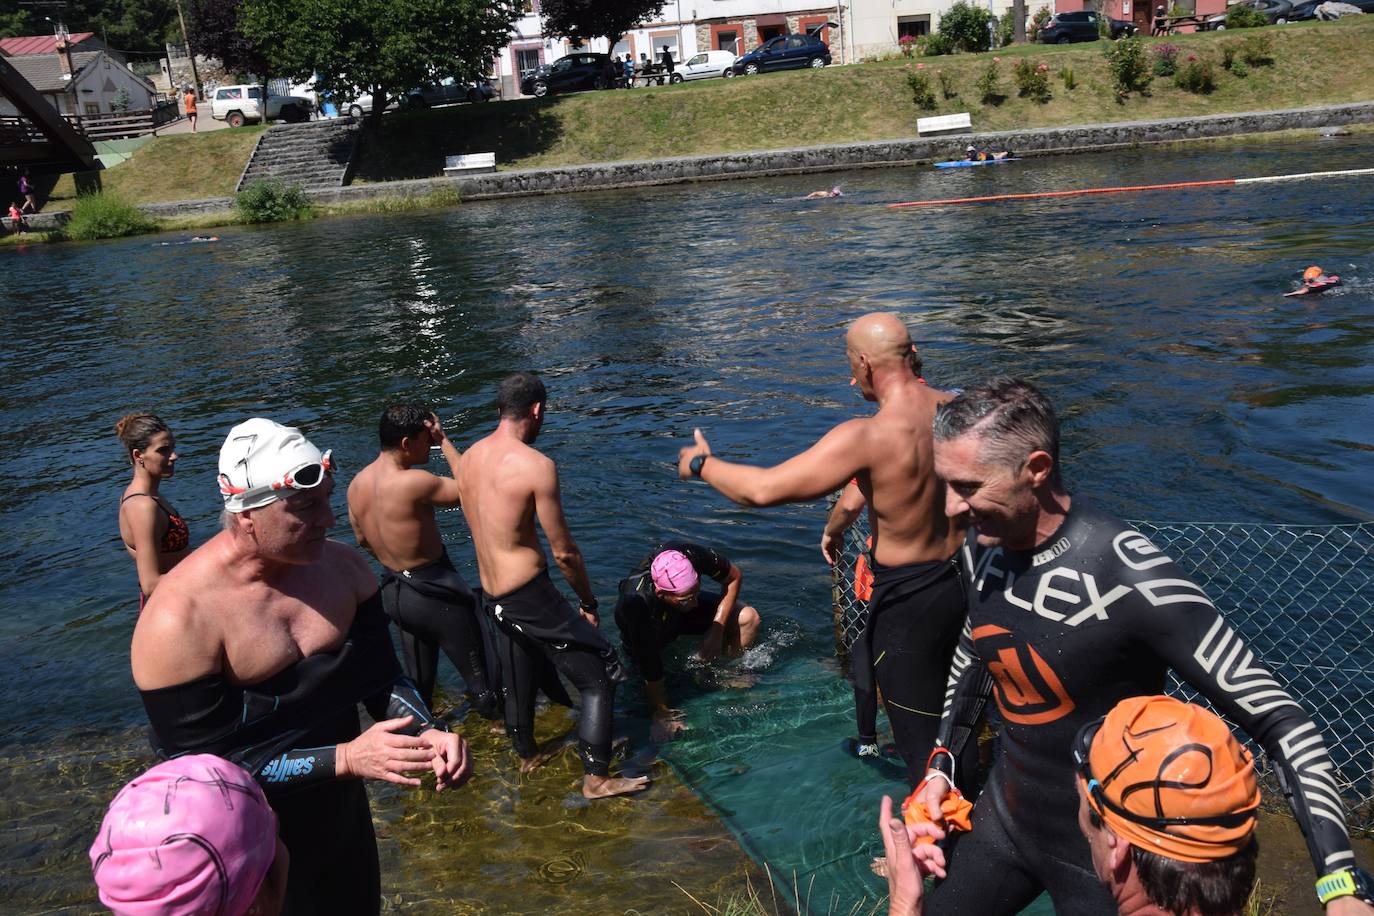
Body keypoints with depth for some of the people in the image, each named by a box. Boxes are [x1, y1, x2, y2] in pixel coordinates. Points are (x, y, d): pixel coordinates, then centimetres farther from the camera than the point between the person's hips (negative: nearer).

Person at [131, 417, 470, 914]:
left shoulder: (343, 566, -9)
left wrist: (428, 732, -20)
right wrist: (345, 759, -31)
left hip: (344, 813, 6)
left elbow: (382, 678, 0)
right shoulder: (180, 618, -27)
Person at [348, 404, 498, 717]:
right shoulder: (414, 482, -26)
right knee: (480, 680, 5)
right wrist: (444, 440, -8)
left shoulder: (357, 484, -1)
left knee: (418, 684, 21)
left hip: (394, 592, 8)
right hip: (434, 593, -8)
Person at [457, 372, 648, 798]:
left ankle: (527, 756, 46)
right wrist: (589, 602, -2)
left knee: (518, 680, 27)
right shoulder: (536, 465, -18)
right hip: (531, 595, -8)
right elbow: (563, 551, -15)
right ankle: (597, 778, 7)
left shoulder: (469, 458, 5)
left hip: (491, 598, 8)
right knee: (601, 675, 4)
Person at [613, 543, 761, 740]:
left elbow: (734, 577, -17)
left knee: (748, 618, -19)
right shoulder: (635, 604, -44)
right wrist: (663, 713, -21)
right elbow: (652, 678, -32)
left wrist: (716, 630, -22)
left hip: (685, 616, 2)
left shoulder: (689, 555, -38)